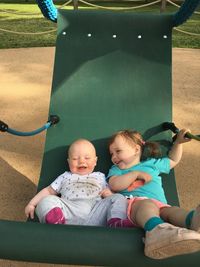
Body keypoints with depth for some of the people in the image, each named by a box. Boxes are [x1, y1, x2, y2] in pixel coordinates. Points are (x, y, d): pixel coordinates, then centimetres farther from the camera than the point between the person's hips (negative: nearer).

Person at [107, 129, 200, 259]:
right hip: (133, 202, -2)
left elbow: (173, 160, 49)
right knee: (147, 204, -39)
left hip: (160, 205, 3)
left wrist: (178, 142, 44)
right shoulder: (116, 170, 28)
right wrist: (136, 174, 5)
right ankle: (156, 228, -71)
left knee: (172, 211, -33)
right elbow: (114, 185, 6)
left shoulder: (152, 163, 34)